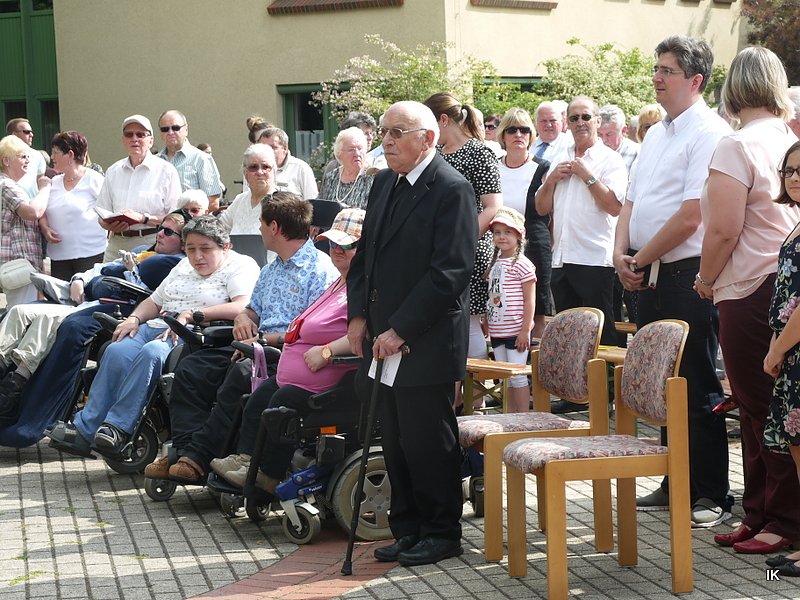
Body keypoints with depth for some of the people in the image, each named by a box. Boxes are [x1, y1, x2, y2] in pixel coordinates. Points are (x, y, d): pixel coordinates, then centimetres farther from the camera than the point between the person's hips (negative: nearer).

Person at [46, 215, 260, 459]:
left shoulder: (241, 266, 4)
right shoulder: (184, 266, 29)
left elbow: (242, 307, -14)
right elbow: (154, 302, 32)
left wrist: (191, 315, -16)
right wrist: (134, 319, 9)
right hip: (157, 327, 7)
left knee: (151, 354, -36)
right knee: (116, 352, -24)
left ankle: (117, 428, -33)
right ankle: (84, 429, -27)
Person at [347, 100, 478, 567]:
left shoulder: (452, 190, -12)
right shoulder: (385, 183, 15)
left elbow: (450, 271, -17)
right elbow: (365, 254, 20)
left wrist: (401, 330, -18)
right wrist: (359, 315, 7)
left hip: (427, 344, -8)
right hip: (383, 337, 8)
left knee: (427, 441, -1)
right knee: (396, 441, 12)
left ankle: (442, 533, 12)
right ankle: (409, 529, 22)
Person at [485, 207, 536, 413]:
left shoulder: (522, 265, -10)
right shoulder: (495, 264, 12)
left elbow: (529, 301, -12)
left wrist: (525, 330, -16)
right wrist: (486, 325, 15)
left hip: (516, 332, -7)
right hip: (497, 331, 7)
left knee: (517, 376, -5)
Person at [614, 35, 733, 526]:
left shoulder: (709, 133, -12)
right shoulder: (657, 135, 16)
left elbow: (691, 215, -19)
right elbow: (632, 202, 18)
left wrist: (641, 259, -11)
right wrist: (622, 254, 1)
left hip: (687, 274, -9)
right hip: (651, 278, 9)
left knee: (697, 388, -3)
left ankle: (712, 495, 5)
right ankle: (676, 486, 23)